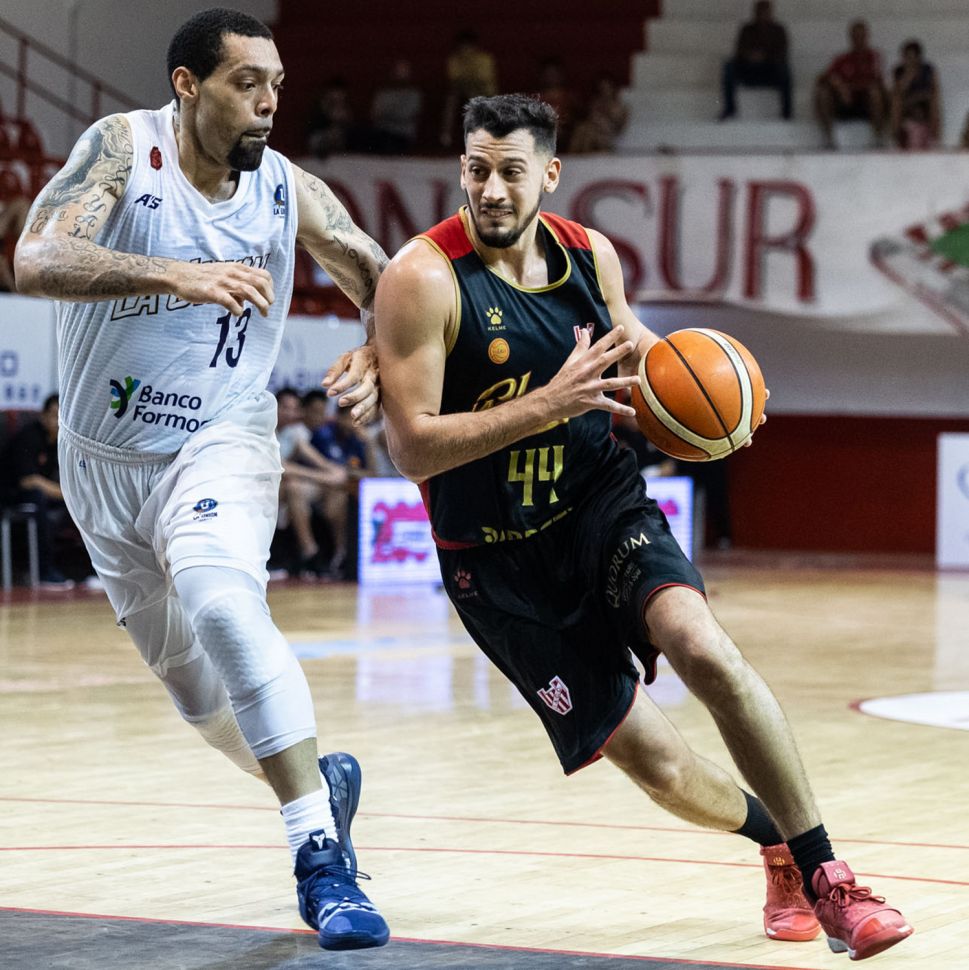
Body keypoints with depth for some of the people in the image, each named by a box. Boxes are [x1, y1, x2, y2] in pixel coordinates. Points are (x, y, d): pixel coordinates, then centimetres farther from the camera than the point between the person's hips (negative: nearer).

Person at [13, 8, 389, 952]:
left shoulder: (290, 191, -9)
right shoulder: (122, 148, -15)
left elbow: (384, 282, 2)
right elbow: (35, 258, -31)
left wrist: (377, 360, -20)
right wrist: (175, 274, -44)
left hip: (219, 446, -2)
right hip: (102, 459, 2)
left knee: (221, 604, -31)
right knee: (188, 677, 14)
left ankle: (322, 856, -30)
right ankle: (318, 779, 42)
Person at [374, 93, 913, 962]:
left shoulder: (590, 255, -1)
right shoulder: (423, 279, -17)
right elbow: (413, 448, -22)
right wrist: (546, 405, -30)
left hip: (603, 502, 3)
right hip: (498, 557, -3)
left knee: (707, 653, -26)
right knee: (657, 765, -4)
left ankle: (824, 874, -14)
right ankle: (777, 843, 28)